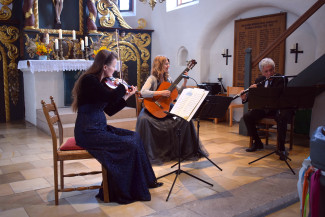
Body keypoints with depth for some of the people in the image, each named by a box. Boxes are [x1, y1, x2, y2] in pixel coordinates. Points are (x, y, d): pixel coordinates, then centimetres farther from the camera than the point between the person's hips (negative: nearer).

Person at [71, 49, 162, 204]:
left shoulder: (101, 82, 12)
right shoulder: (89, 80, -16)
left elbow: (110, 110, 15)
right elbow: (111, 97, -31)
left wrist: (126, 96, 8)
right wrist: (122, 86, -12)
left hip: (99, 128, 9)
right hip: (88, 133, -9)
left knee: (134, 136, 4)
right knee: (129, 145, -17)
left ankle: (145, 180, 12)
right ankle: (125, 192, -1)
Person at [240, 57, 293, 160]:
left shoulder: (281, 79, -11)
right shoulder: (259, 80, 6)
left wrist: (258, 89, -33)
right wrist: (245, 98, -19)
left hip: (279, 108, -5)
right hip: (263, 108, 5)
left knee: (282, 118, -37)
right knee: (247, 117, -15)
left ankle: (281, 148, -21)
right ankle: (257, 143, 1)